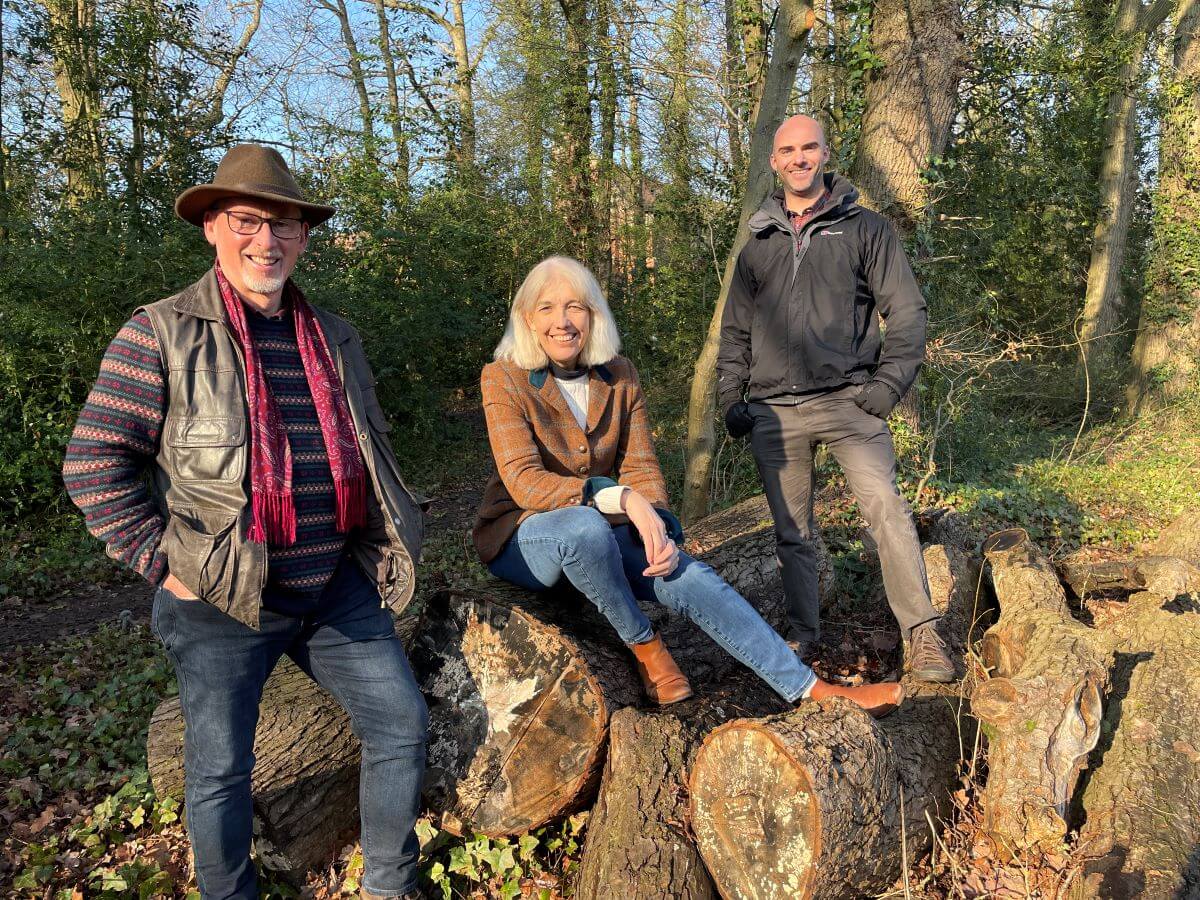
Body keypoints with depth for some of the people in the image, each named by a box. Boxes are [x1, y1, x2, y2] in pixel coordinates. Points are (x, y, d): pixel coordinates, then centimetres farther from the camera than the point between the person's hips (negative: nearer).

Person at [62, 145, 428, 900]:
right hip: (223, 600, -4)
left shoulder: (334, 339, 10)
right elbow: (95, 464, -10)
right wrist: (166, 560, -13)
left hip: (338, 588, 5)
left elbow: (374, 449, 20)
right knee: (220, 770, 9)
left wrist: (383, 545, 13)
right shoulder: (161, 334, -7)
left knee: (403, 728, 8)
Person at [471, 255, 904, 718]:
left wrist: (659, 529, -23)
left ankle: (813, 690, -13)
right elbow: (524, 481, -24)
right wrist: (622, 498, -35)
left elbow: (641, 468, -2)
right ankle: (645, 646, -15)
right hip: (523, 537, -4)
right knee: (585, 525, -38)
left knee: (689, 577, -19)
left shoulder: (619, 377, -1)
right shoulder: (504, 380, -14)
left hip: (603, 532, 4)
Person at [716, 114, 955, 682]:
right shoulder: (758, 244, 16)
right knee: (791, 531, 8)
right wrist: (730, 396, 8)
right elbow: (735, 330, 19)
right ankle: (802, 634, 19)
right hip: (774, 412, 3)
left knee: (886, 507, -17)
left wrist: (888, 385, -8)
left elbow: (907, 310, 3)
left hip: (848, 401, -3)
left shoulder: (864, 229, 7)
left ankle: (922, 635, -10)